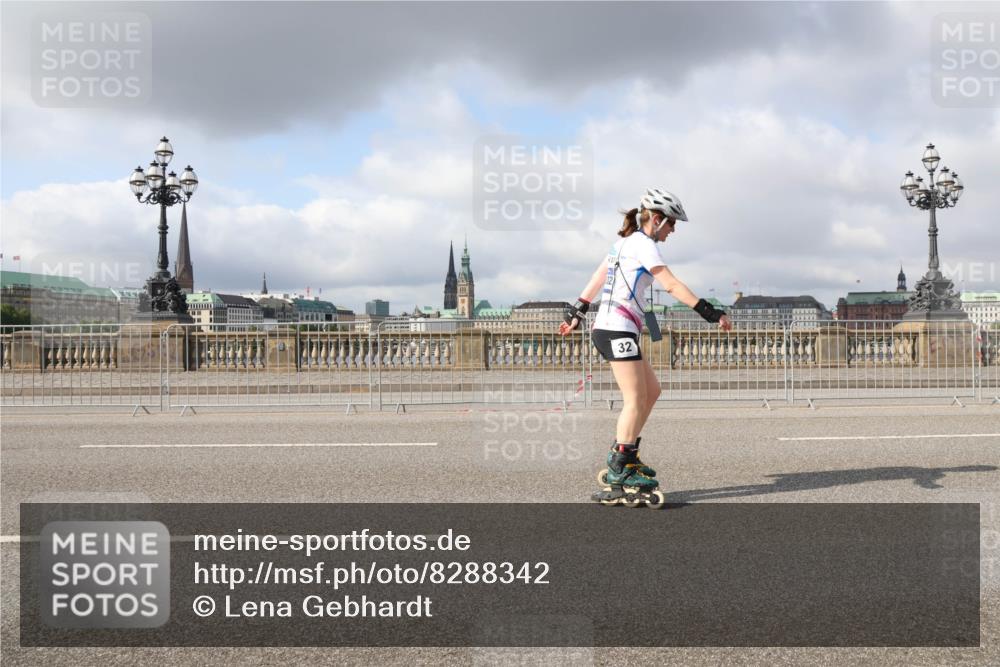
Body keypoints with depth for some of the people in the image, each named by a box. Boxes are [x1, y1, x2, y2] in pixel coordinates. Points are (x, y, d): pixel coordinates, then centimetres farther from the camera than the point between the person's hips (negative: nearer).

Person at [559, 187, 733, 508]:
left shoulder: (624, 243, 20)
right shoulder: (643, 243, -8)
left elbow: (595, 280, 26)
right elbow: (671, 285, -17)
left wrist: (576, 313, 34)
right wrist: (710, 312, -18)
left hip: (607, 329, 10)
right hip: (617, 330, -10)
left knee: (651, 391, 13)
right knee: (636, 401, -9)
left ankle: (624, 456, 16)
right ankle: (618, 476, -7)